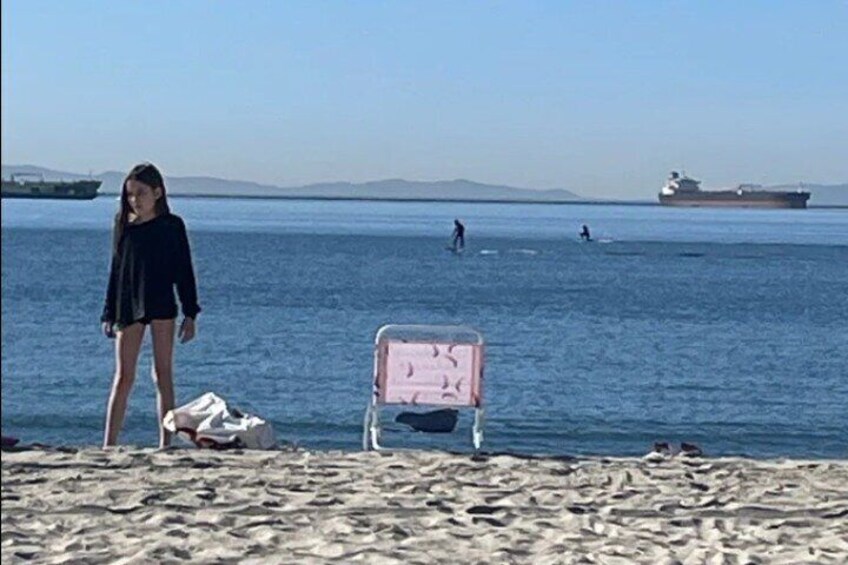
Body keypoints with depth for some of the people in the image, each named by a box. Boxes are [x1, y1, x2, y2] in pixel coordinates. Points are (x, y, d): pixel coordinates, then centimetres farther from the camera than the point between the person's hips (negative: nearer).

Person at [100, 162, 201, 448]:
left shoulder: (171, 225, 1)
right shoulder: (123, 224, 7)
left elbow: (184, 270, 3)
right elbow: (116, 270, 12)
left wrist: (190, 313, 0)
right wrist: (109, 314, 10)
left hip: (161, 305, -2)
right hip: (128, 306, 2)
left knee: (163, 374, 1)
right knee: (123, 376, 1)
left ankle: (165, 442, 4)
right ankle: (109, 443, 1)